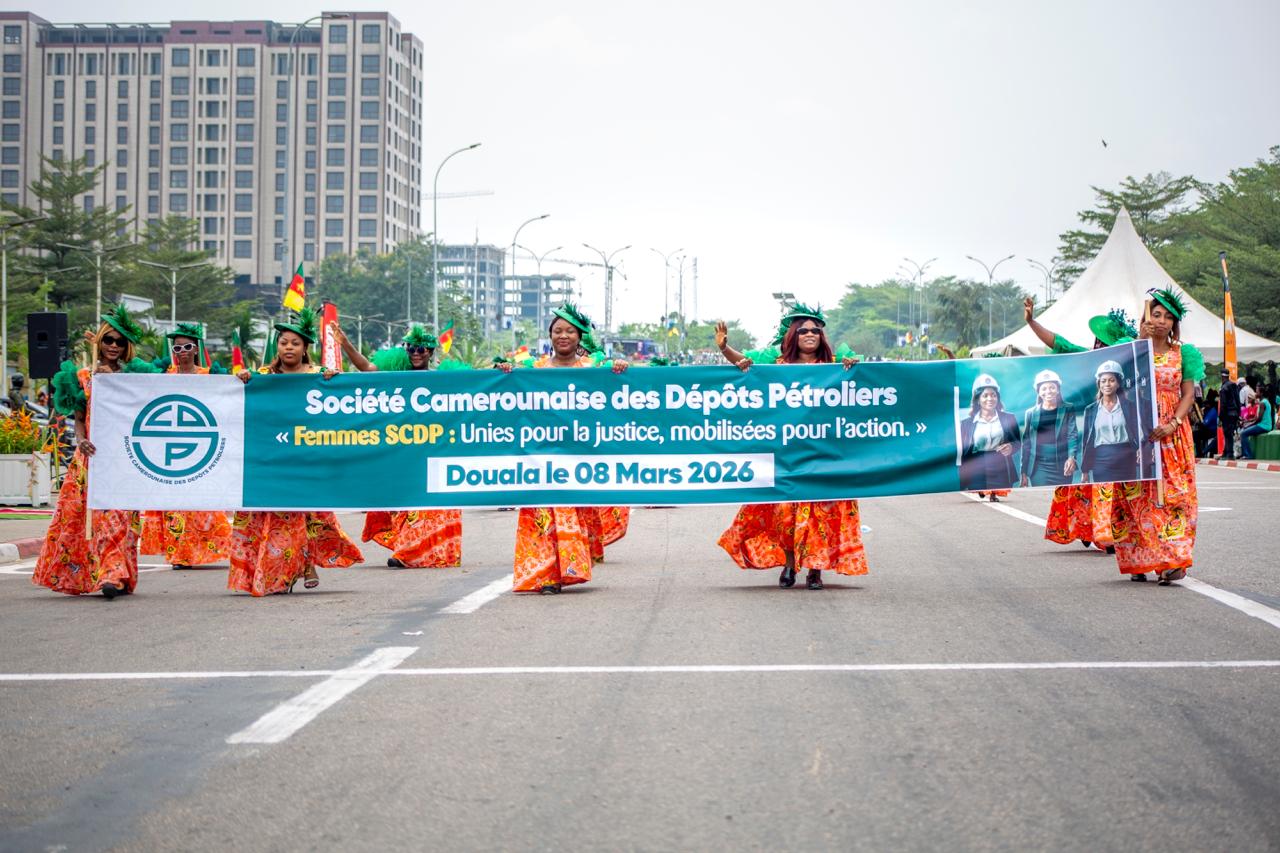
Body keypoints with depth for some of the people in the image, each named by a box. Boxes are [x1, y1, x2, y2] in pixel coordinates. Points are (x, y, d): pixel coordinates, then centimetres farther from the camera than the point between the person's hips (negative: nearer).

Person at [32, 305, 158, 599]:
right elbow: (78, 418, 9)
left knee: (118, 514, -13)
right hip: (92, 454, 2)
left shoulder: (133, 375, 9)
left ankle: (114, 576, -18)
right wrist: (81, 440, -9)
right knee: (82, 511, -3)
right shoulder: (82, 376, 13)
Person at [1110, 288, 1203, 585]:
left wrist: (1173, 423, -14)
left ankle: (1173, 560, -12)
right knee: (1136, 493, -3)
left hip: (1172, 434, 0)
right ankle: (1139, 560, 3)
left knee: (1172, 493, -8)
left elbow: (1188, 394, 3)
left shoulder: (1182, 354, 9)